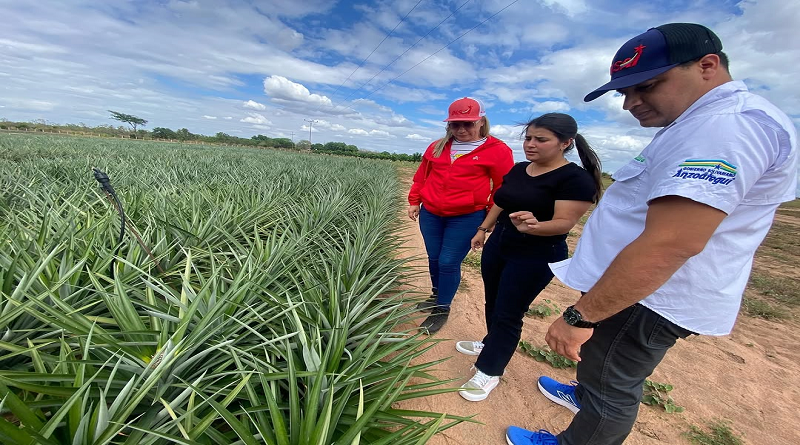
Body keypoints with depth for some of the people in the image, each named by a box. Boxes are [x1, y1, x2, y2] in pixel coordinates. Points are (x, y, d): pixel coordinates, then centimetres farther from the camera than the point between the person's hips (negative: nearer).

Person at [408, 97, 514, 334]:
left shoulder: (497, 151, -4)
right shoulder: (437, 147, 10)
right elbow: (421, 176, 16)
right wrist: (414, 201, 11)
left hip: (467, 218, -5)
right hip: (430, 214, 5)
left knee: (449, 263, -3)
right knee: (434, 259, 14)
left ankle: (442, 309, 17)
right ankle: (437, 295, 38)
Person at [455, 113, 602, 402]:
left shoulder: (576, 179, -15)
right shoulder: (518, 170, 6)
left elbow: (564, 223, -22)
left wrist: (532, 227, -40)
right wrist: (483, 229, 14)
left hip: (535, 257, -7)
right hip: (498, 246, 7)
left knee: (508, 314, 2)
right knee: (493, 304, 19)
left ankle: (488, 373, 19)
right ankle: (490, 344, 44)